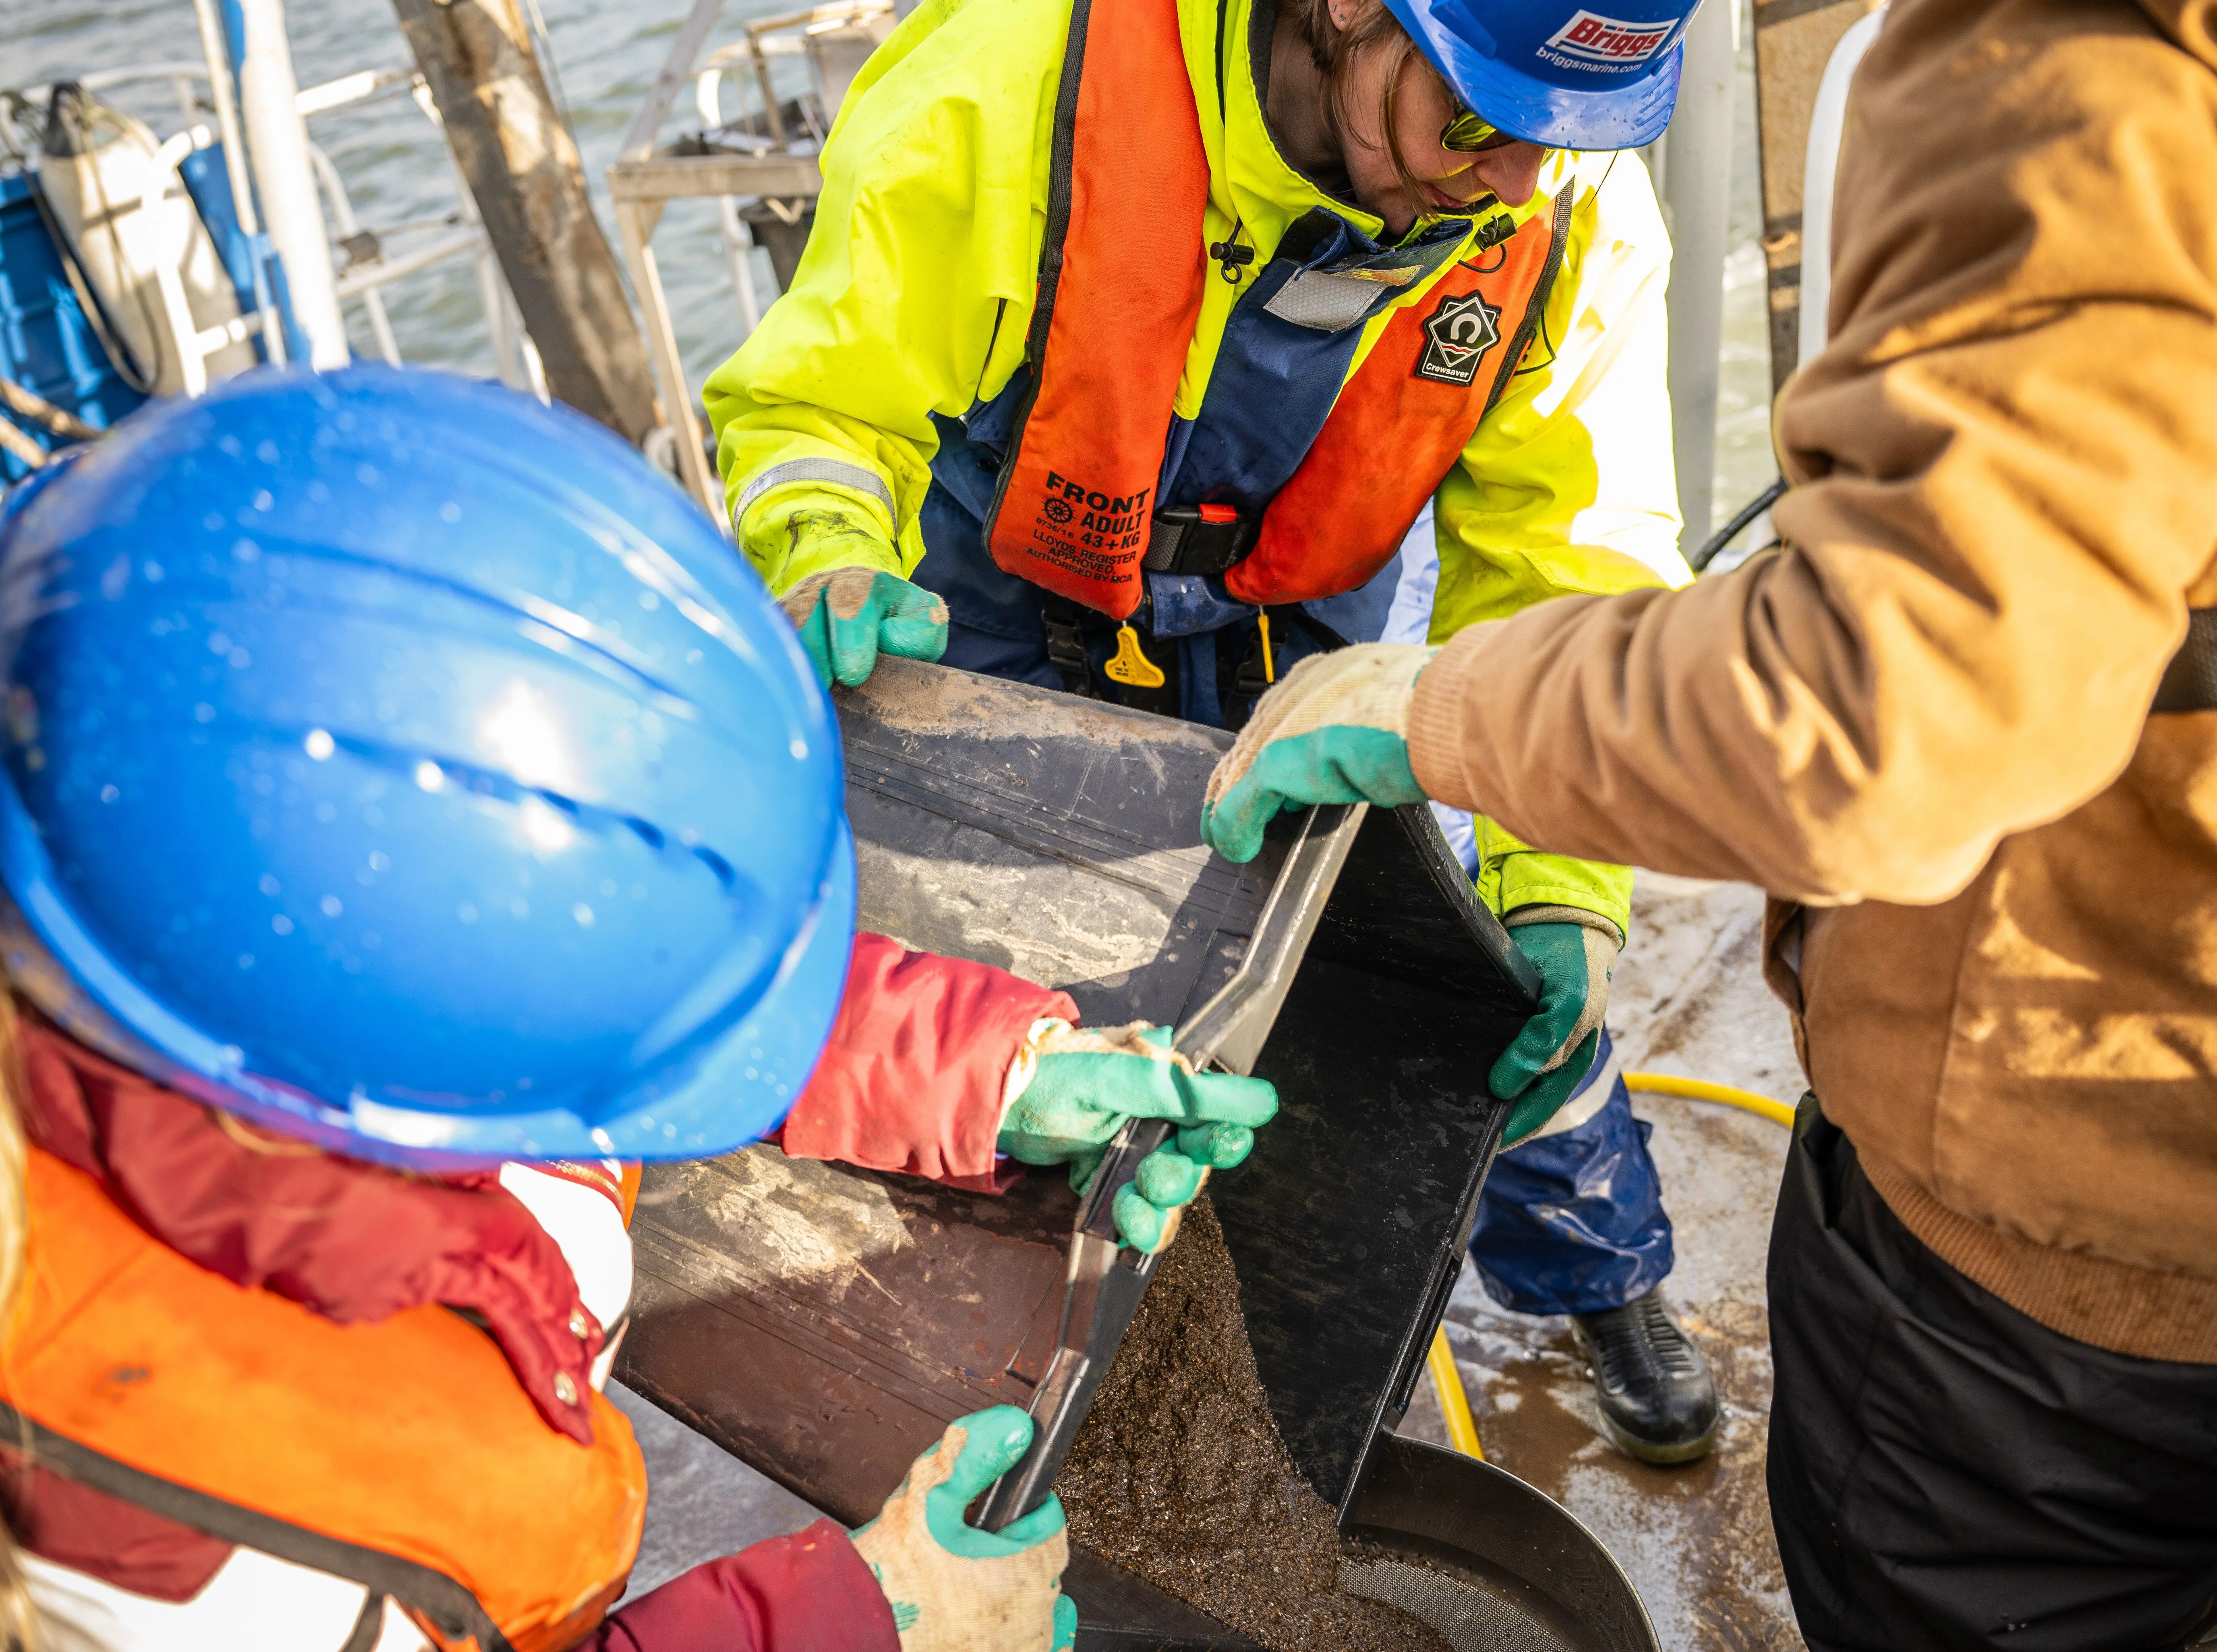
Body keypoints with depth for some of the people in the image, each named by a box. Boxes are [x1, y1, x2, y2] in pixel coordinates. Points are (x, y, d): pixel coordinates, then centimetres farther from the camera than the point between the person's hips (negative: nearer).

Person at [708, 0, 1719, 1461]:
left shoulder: (1575, 213, -24)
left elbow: (1574, 567, -18)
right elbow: (819, 399, -22)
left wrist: (1564, 886, -28)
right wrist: (830, 564, -44)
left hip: (1288, 656, 2)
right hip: (994, 649, -1)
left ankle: (1603, 1280, 35)